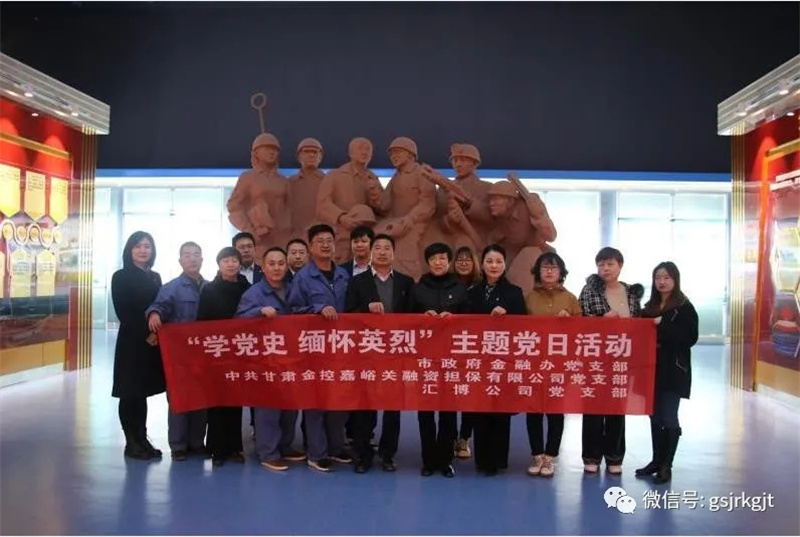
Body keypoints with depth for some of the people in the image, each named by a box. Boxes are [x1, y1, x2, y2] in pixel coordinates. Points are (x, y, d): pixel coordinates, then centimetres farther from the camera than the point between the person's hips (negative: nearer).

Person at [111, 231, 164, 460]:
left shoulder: (155, 277, 13)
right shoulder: (121, 277, -3)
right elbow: (123, 313, -10)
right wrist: (145, 335, -15)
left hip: (153, 344, 5)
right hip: (131, 343, -5)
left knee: (143, 392, 11)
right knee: (130, 393, 1)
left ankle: (142, 440, 17)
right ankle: (132, 443, 8)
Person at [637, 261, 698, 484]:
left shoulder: (685, 307, -5)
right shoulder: (649, 307, 12)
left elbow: (690, 338, -14)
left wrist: (663, 325, -18)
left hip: (674, 370, -6)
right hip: (652, 368, 6)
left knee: (669, 418, -2)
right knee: (655, 417, 11)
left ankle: (667, 465, 6)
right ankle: (657, 460, 22)